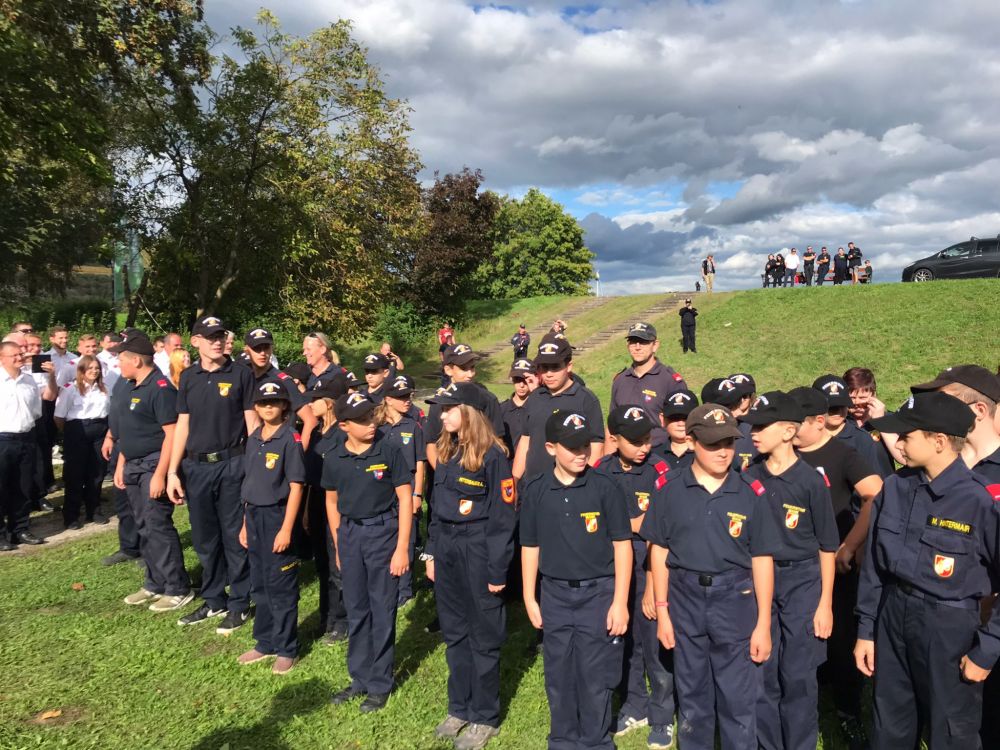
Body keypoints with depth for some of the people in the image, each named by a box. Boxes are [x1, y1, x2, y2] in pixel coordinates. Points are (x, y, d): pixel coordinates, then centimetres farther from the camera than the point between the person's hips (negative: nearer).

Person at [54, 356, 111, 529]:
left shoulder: (103, 389, 13)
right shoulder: (70, 389, -6)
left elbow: (109, 412, 16)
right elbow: (59, 417, -6)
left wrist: (107, 432, 5)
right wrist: (70, 433, 2)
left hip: (100, 432, 5)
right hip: (77, 432, -5)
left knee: (97, 473, 10)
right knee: (75, 474, 2)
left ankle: (94, 511, 22)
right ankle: (71, 516, 10)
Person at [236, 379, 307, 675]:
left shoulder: (290, 439, -12)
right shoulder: (253, 439, 9)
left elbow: (296, 486, -14)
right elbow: (250, 484, 14)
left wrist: (286, 528, -17)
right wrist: (246, 523, 13)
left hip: (278, 515, -7)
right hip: (254, 516, 7)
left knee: (281, 586, 2)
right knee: (259, 584, 16)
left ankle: (287, 649, 15)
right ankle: (265, 642, 30)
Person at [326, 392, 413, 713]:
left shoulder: (388, 451, -11)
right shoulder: (334, 460, -1)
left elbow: (405, 498, -9)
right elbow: (332, 502, 12)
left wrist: (402, 548, -12)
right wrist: (338, 545, 12)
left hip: (383, 532, -3)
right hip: (350, 534, 4)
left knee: (382, 612, 4)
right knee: (356, 611, 13)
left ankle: (380, 685, 19)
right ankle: (360, 679, 30)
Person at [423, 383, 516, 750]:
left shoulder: (493, 456, -14)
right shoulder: (447, 452, 9)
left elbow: (504, 516, -14)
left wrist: (497, 570, -14)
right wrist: (432, 552, 13)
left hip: (479, 553, -7)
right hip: (447, 551, 7)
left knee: (483, 637, 6)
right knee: (454, 633, 16)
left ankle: (484, 717, 21)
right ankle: (459, 708, 31)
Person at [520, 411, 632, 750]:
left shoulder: (605, 488, -10)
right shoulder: (535, 490, -3)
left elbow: (622, 544, -6)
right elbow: (530, 546, 6)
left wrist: (620, 602, -7)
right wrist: (529, 598, 8)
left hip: (598, 594, -2)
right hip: (555, 595, 3)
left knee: (596, 678, 6)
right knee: (558, 678, 14)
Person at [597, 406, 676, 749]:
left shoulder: (659, 471, -13)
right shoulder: (602, 471, -1)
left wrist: (652, 586, -14)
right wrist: (630, 524, -4)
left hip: (649, 566, -4)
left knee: (654, 641, 4)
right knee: (622, 639, 15)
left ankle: (663, 715, 25)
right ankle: (634, 706, 36)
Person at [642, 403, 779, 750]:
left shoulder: (750, 493, -5)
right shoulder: (671, 490, -4)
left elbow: (761, 559, -1)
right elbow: (659, 551, 2)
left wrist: (763, 623, -2)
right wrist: (662, 610, 1)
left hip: (735, 599, -1)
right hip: (685, 598, 1)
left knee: (739, 698, 8)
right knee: (691, 693, 16)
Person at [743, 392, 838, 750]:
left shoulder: (810, 481, -10)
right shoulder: (749, 477, -1)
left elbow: (827, 546, -4)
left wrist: (825, 603, -4)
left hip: (802, 581, -3)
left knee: (798, 676, 4)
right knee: (762, 672, 9)